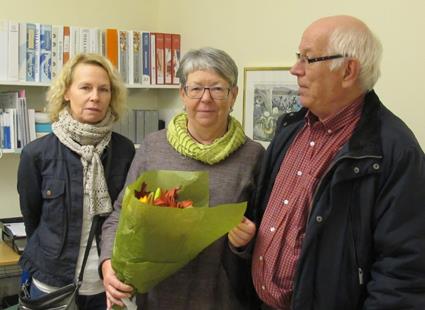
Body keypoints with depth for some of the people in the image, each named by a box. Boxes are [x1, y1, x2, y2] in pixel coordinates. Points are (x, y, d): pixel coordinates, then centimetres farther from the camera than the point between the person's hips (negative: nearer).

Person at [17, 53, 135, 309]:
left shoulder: (125, 150, -6)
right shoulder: (37, 153, -10)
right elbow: (31, 217, 2)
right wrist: (53, 256, 11)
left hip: (110, 282, 1)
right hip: (53, 283, -1)